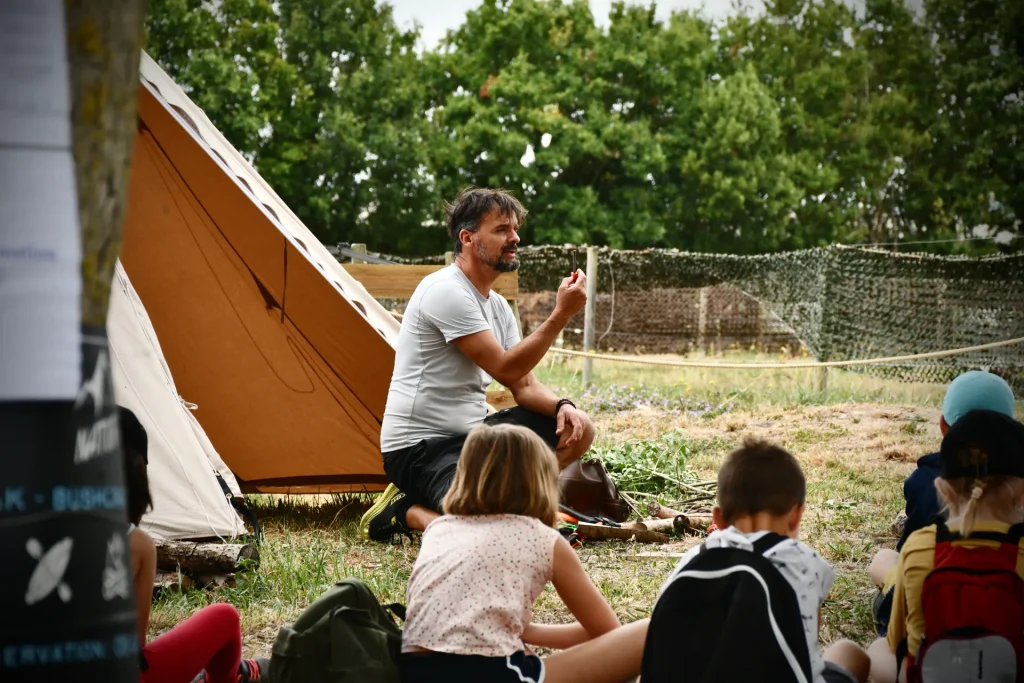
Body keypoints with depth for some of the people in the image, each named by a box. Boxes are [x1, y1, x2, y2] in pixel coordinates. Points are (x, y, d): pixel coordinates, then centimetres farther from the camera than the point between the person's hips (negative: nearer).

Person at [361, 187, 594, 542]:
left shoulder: (498, 307, 12)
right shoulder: (446, 292, -17)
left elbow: (525, 386, 11)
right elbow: (506, 369, -19)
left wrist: (561, 405, -10)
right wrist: (561, 315, -18)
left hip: (469, 434, 10)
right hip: (419, 447, -10)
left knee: (576, 430, 5)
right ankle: (406, 512, -3)